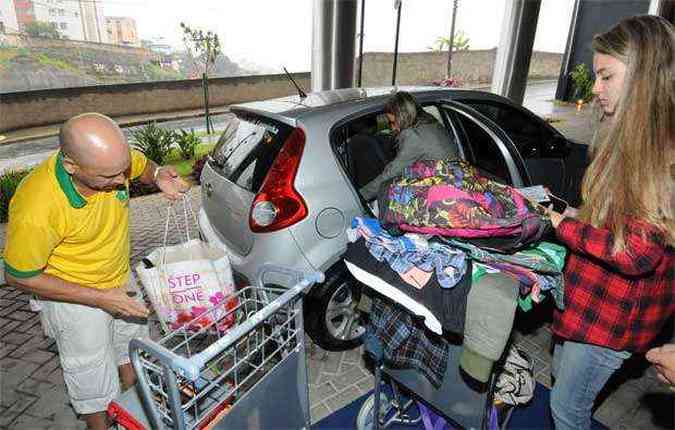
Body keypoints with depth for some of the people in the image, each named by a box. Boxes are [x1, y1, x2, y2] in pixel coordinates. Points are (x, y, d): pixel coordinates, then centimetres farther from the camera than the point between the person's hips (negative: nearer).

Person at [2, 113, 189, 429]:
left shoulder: (111, 158, -23)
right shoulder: (35, 210, -37)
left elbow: (143, 166, 2)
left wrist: (158, 175, -23)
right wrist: (99, 298, -24)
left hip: (121, 281, 6)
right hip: (73, 297, -6)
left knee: (131, 351, 27)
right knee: (93, 379, 12)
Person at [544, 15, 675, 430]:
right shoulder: (630, 136, 4)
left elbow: (638, 253, -27)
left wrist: (564, 226, -19)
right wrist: (574, 214, -1)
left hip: (615, 313, -9)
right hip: (590, 294, 9)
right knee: (563, 375, 27)